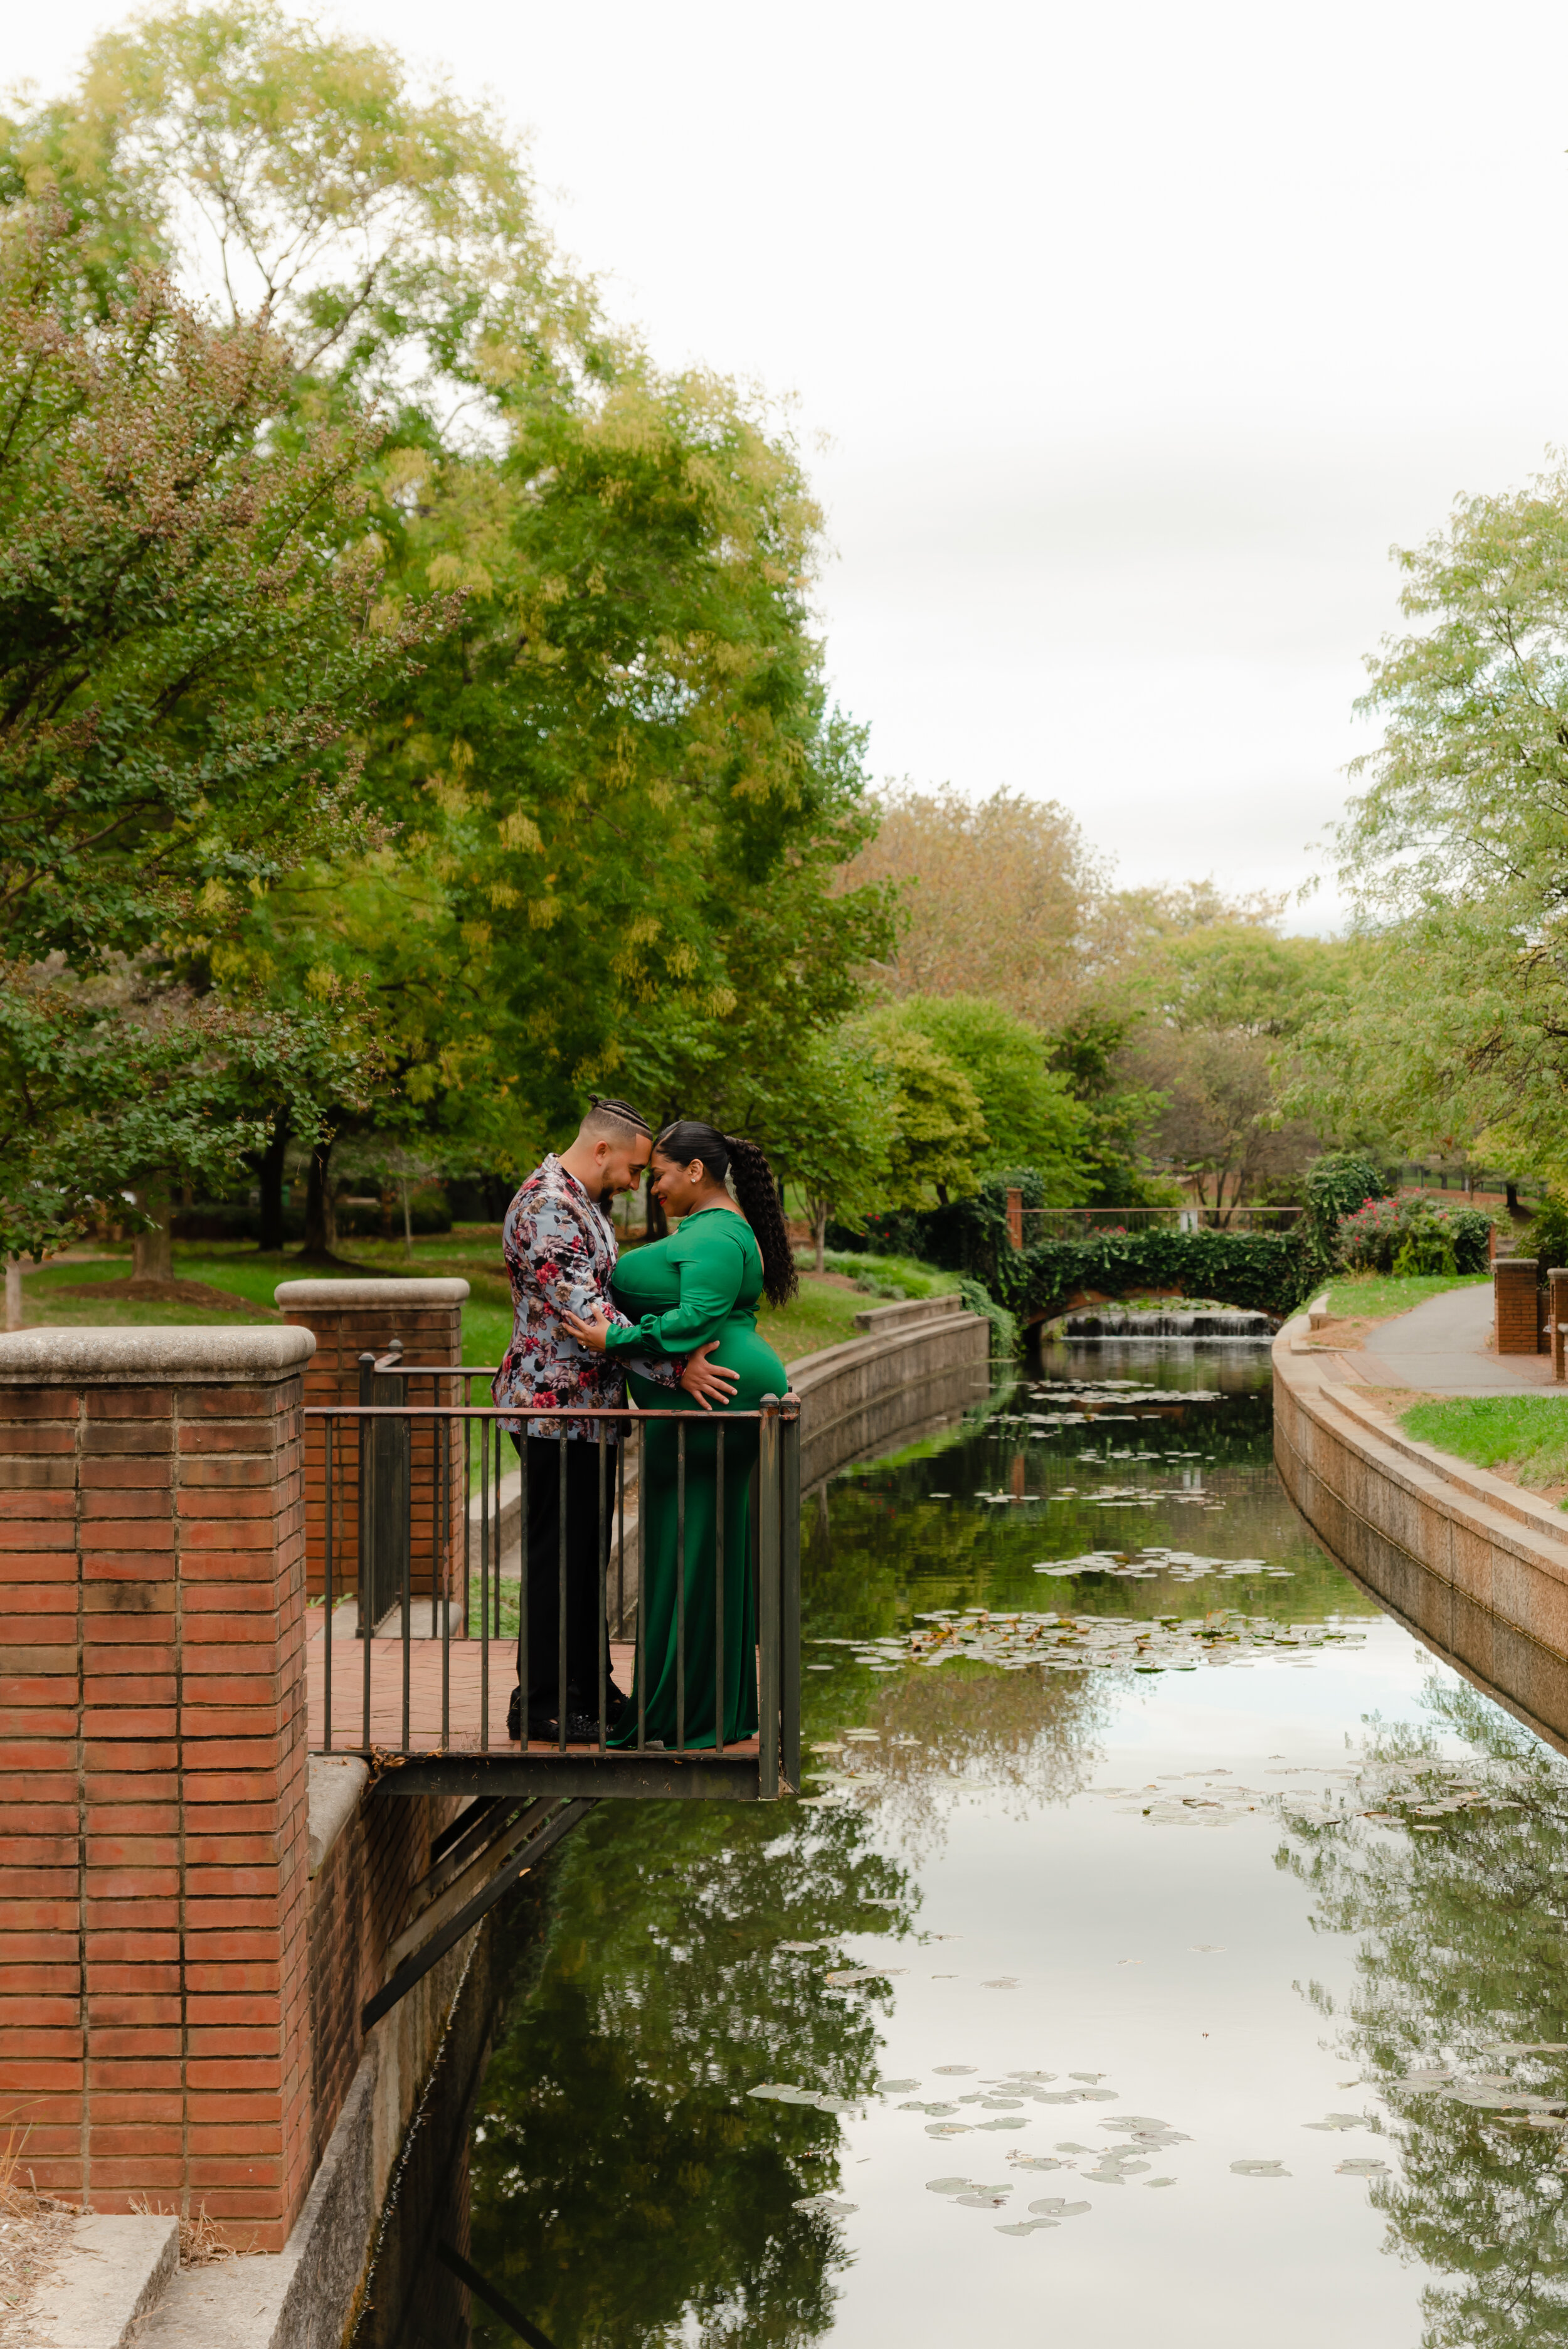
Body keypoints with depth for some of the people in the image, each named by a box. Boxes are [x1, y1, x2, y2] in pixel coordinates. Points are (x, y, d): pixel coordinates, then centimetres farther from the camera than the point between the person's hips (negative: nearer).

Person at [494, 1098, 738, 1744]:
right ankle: (539, 1705, 4)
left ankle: (590, 1688, 25)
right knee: (556, 1556, -4)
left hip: (590, 1410, 10)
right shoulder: (545, 1207, -19)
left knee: (588, 1551, 16)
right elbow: (587, 1315, -25)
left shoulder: (585, 1201, 15)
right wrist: (675, 1370, -25)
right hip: (554, 1406, -10)